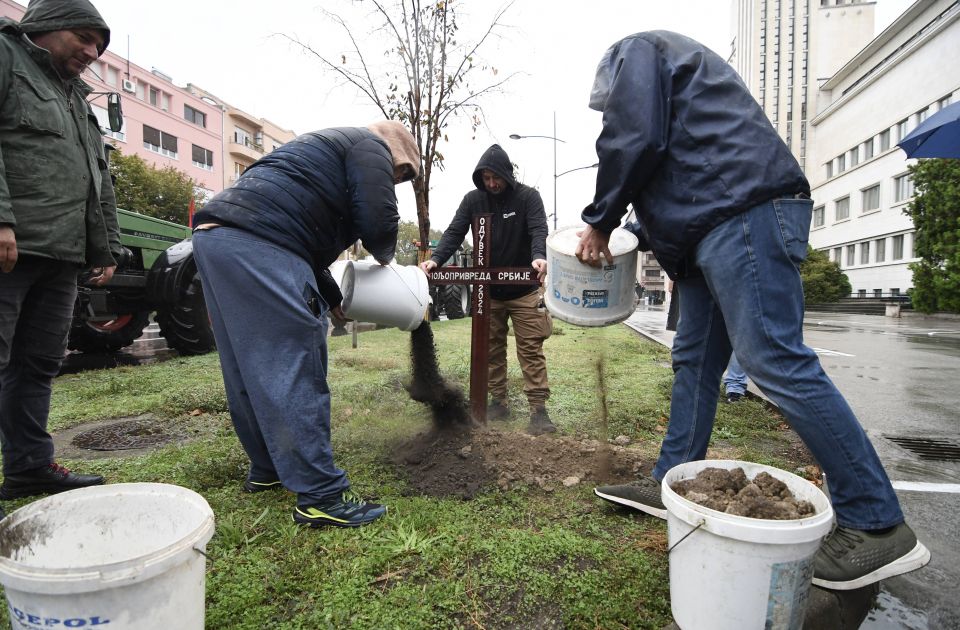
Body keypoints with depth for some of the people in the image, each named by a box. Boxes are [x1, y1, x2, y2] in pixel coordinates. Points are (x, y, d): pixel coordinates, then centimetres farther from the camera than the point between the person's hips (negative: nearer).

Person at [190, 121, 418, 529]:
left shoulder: (328, 148, 35)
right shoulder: (370, 146, 7)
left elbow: (304, 233, 33)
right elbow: (378, 221, -9)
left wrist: (332, 298, 30)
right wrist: (384, 256, 14)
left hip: (214, 235, 10)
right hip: (258, 244, -10)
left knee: (250, 369, 15)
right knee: (296, 370, -10)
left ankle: (267, 470, 29)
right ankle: (322, 497, -5)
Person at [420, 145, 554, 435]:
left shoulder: (527, 197, -7)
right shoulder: (472, 200, 0)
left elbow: (538, 230, -21)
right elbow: (454, 233, -7)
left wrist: (539, 257, -43)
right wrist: (436, 259, -26)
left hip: (524, 290, -3)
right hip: (488, 291, 4)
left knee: (530, 350, -3)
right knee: (492, 349, 9)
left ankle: (538, 409, 1)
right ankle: (499, 401, 21)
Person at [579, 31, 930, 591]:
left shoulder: (634, 50, 9)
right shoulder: (681, 62, 37)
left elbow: (635, 140, -11)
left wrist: (601, 222, -1)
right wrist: (646, 235, 24)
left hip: (745, 212, -11)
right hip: (722, 223, 11)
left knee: (776, 361, -13)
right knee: (695, 360, 9)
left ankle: (878, 524, -4)